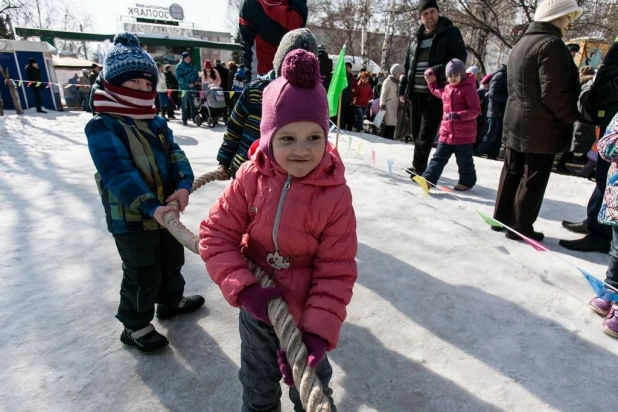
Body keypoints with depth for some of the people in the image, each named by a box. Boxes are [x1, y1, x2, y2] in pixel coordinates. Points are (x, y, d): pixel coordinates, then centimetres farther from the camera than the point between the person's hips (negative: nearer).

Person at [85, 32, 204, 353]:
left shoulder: (157, 123, 6)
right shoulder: (102, 127, -17)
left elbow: (175, 155, -3)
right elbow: (119, 173, -27)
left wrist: (184, 185, -23)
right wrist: (151, 207, -37)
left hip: (166, 210, 7)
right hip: (130, 218, -7)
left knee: (172, 260, 24)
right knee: (142, 275, 6)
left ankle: (171, 300, 48)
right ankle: (135, 326, 28)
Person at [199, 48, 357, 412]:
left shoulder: (335, 195, -23)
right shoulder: (251, 177, -17)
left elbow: (336, 273, -19)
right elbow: (217, 234, -13)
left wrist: (319, 332, -25)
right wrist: (243, 288, -25)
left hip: (306, 314, -2)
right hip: (256, 307, 3)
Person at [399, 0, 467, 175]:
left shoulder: (451, 32, 1)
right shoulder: (416, 38, 16)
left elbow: (459, 58, -8)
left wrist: (437, 70, -23)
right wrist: (403, 89, 13)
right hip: (415, 92, 6)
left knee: (426, 133, -8)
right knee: (416, 132, 10)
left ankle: (419, 168, -2)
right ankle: (418, 166, 22)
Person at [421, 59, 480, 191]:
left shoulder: (469, 89, -12)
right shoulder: (446, 89, 10)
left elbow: (476, 110, -17)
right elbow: (435, 91, 35)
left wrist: (459, 115, -29)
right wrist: (431, 80, 22)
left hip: (464, 134, -6)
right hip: (446, 133, 6)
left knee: (464, 161, 8)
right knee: (439, 157, 6)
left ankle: (467, 181, 26)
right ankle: (428, 179, 7)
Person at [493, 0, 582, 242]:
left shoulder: (521, 44, 15)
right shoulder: (551, 44, -15)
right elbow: (554, 93, -20)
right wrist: (573, 117, -5)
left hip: (515, 122, 9)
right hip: (541, 128, -9)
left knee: (512, 174, 13)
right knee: (533, 179, -1)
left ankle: (502, 219, 21)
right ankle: (520, 227, 6)